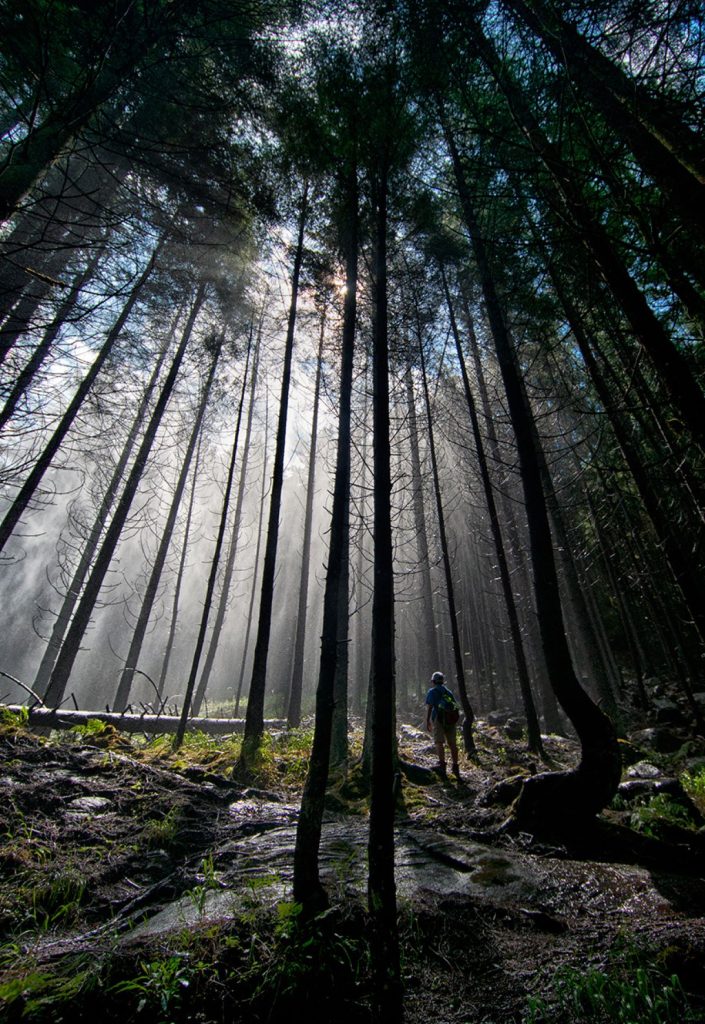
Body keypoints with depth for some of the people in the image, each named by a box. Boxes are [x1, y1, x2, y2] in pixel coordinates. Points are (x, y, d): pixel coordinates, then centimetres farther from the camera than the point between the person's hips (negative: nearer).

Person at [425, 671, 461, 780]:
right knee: (452, 743, 9)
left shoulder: (432, 692, 5)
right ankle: (455, 766, 13)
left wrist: (427, 721, -2)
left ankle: (442, 764, -15)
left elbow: (429, 707, -4)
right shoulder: (448, 692, 20)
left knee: (439, 742, -6)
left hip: (438, 719, -5)